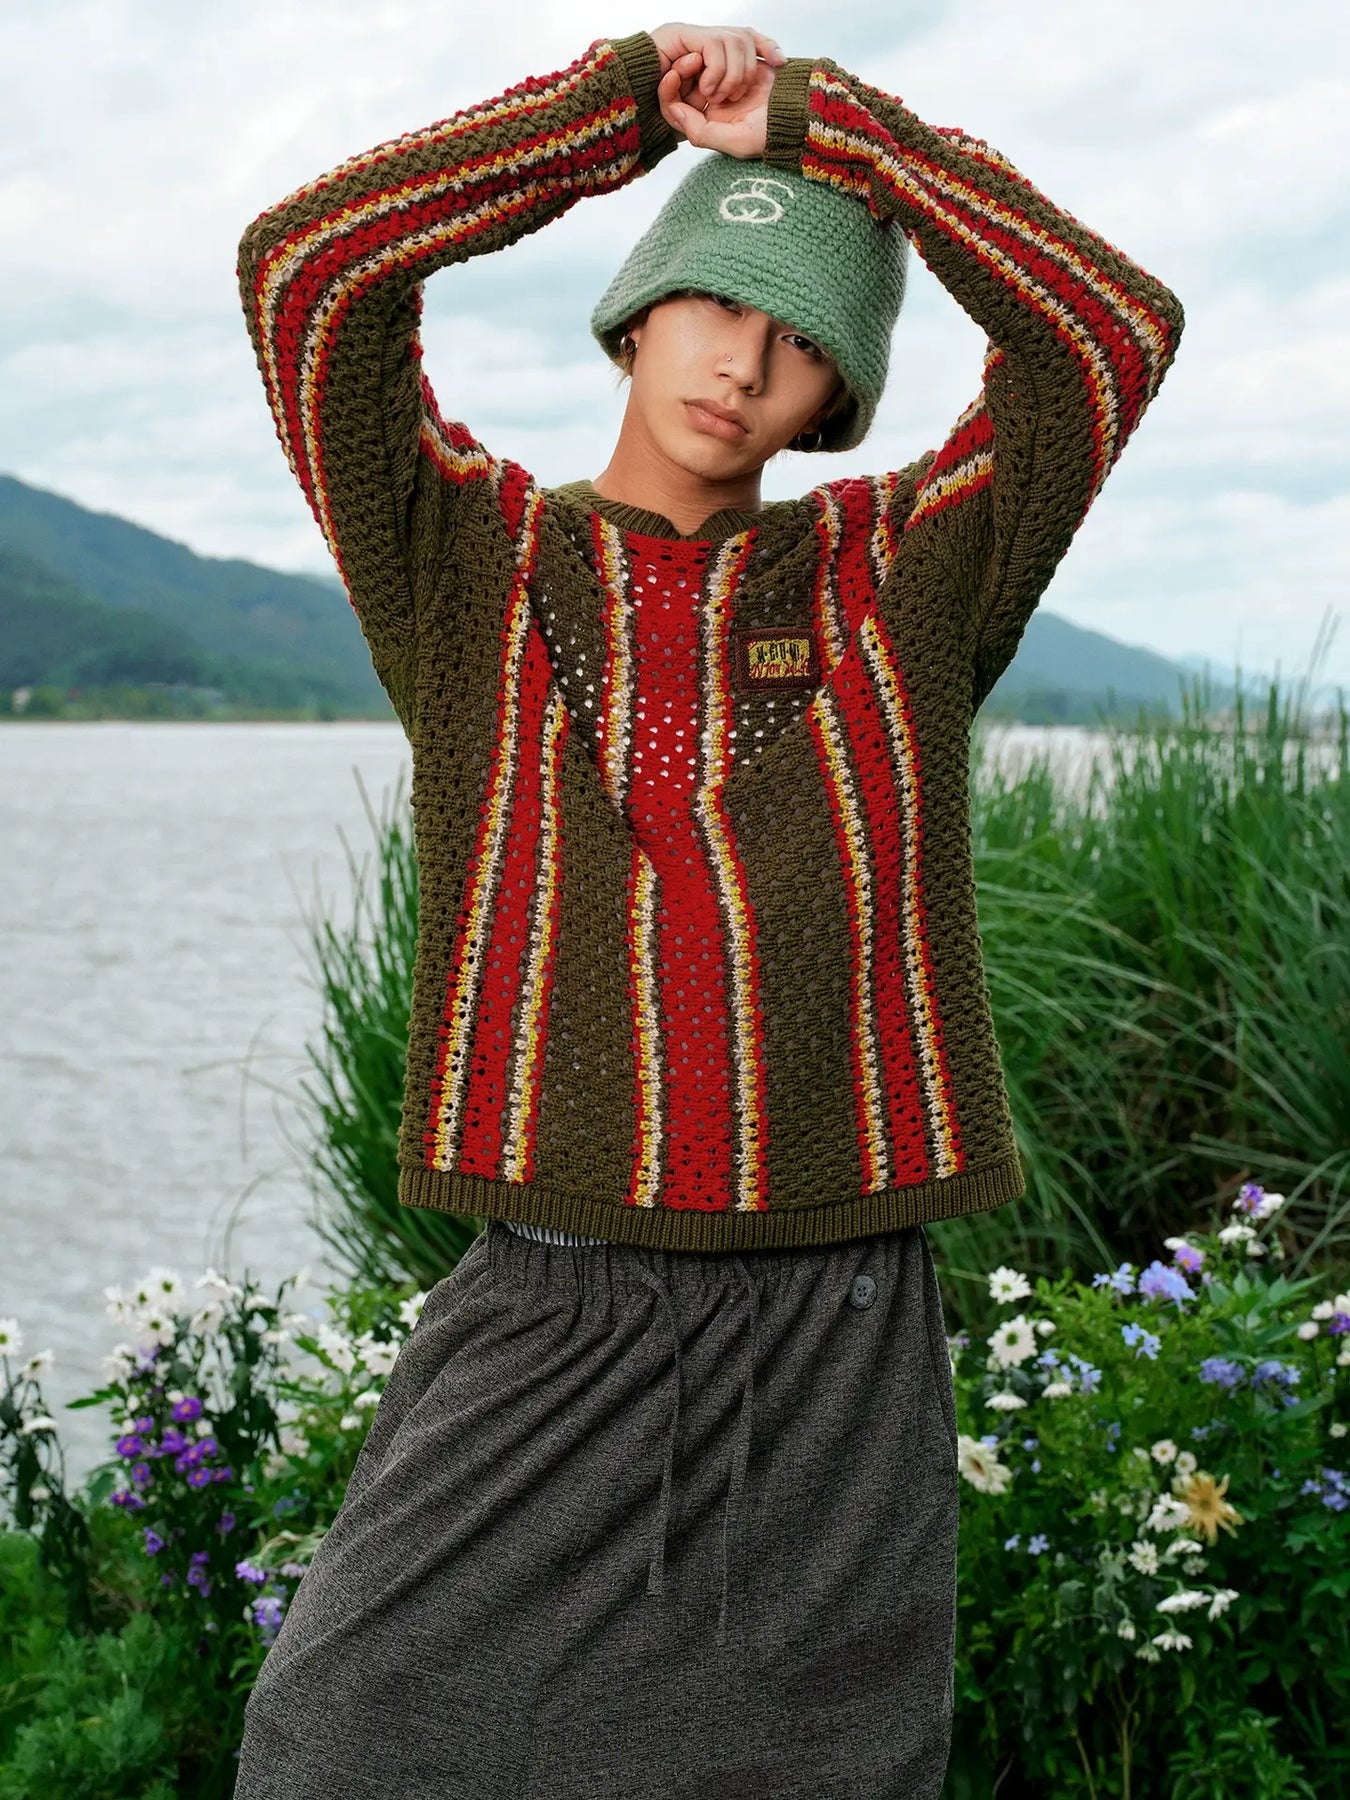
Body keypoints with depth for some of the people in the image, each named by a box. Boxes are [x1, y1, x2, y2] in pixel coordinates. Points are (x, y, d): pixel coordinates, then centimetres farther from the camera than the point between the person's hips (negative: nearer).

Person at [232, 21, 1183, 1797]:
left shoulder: (900, 581, 8)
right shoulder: (471, 565, 6)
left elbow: (1115, 331, -3)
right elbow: (302, 270, -7)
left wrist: (821, 119, -3)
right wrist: (637, 94, -4)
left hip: (834, 1336, 1)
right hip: (546, 1311, 0)